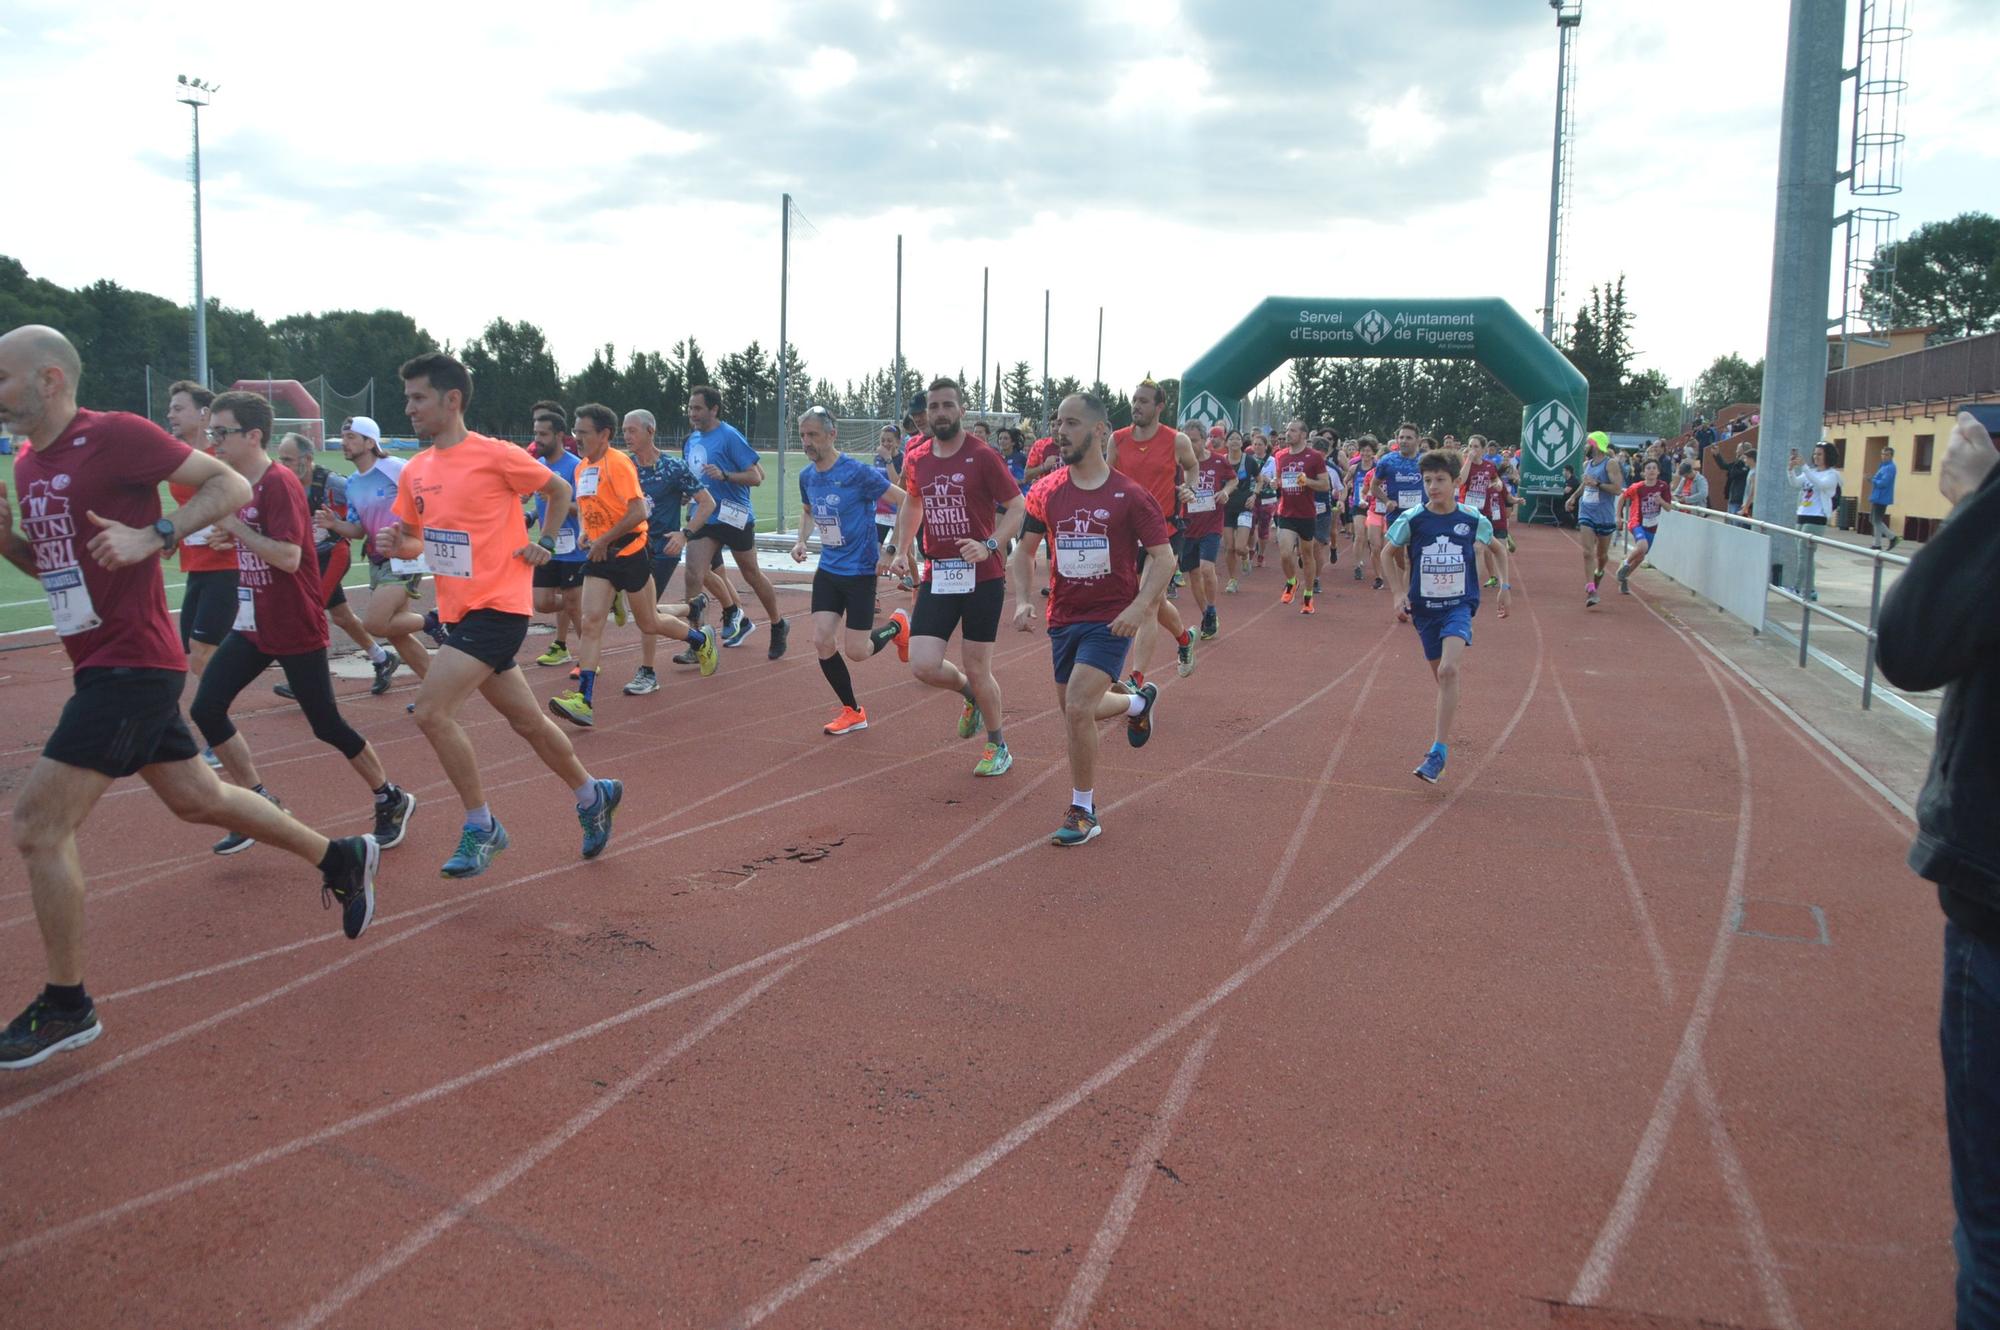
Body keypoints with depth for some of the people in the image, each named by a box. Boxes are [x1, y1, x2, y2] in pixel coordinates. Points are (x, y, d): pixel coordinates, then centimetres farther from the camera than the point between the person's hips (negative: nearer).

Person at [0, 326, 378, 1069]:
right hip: (103, 666, 9)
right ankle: (341, 859, 34)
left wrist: (152, 535, -24)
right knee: (197, 800, 19)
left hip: (132, 666, -9)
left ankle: (66, 1008, 4)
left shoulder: (116, 435, -13)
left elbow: (232, 486, -13)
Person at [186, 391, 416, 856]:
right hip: (251, 625, 8)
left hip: (296, 630, -8)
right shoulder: (236, 484, 9)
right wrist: (229, 540, 2)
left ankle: (391, 800, 21)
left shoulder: (280, 484, -18)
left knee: (327, 725, 1)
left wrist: (234, 527, -20)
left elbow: (288, 557, -27)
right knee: (206, 709, -1)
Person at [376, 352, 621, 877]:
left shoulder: (496, 456, -12)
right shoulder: (415, 471, 8)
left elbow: (560, 490, 3)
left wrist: (543, 544, -5)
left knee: (432, 710, -17)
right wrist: (395, 545, -4)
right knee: (526, 720, 16)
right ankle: (593, 795, 35)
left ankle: (481, 827, -2)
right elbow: (414, 540, 18)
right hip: (457, 611, 7)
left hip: (497, 607, -7)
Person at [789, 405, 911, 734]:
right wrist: (801, 540, 5)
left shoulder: (858, 473, -18)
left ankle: (897, 626, 28)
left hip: (860, 571, -6)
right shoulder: (806, 476, 2)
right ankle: (852, 712, 13)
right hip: (827, 569, 6)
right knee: (822, 641, -5)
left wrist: (890, 549, -17)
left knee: (856, 652, -5)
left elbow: (906, 503, -14)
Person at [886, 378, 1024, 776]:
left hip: (982, 577, -4)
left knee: (977, 670, 1)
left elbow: (1017, 508, -9)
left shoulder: (983, 456, -9)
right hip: (937, 575, 4)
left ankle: (998, 746, 25)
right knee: (923, 665, -8)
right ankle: (970, 695, 26)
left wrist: (989, 545, -24)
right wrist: (901, 550, 14)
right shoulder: (916, 459, 7)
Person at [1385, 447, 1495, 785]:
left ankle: (1439, 751, -19)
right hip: (1424, 608, 2)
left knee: (1448, 670, -21)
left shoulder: (1474, 521, -5)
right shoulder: (1411, 520, -7)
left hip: (1459, 605, -2)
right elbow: (1390, 554, 9)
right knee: (1441, 675, 10)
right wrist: (1399, 593, 2)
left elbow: (1495, 548, 16)